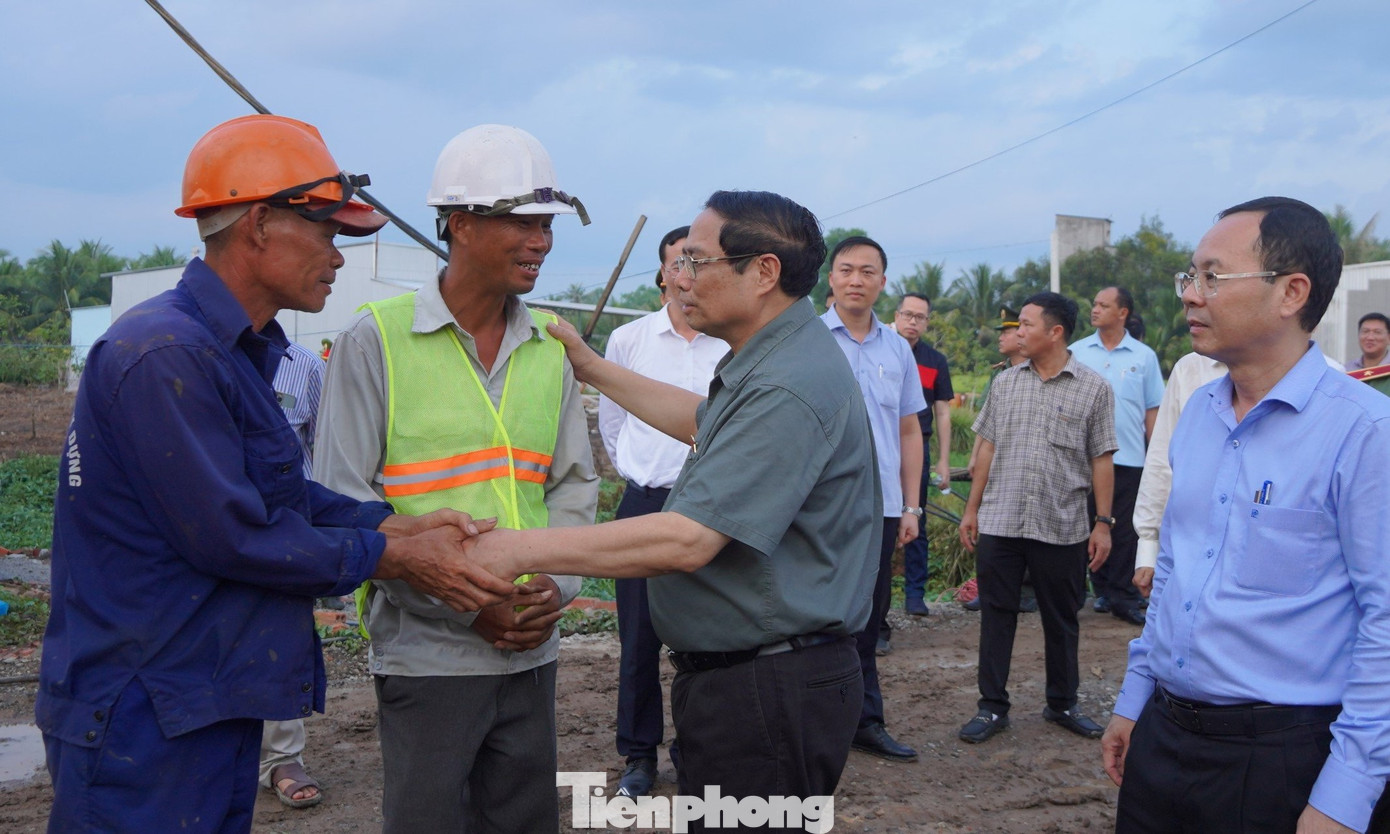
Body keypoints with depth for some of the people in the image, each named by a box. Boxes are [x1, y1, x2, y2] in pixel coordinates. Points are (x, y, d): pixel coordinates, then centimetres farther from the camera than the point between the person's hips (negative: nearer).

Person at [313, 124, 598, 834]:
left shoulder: (550, 347, 8)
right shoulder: (375, 338, -7)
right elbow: (343, 501, -9)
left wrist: (558, 583, -5)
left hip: (533, 649, 5)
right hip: (426, 650, -5)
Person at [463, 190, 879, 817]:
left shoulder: (789, 388, -24)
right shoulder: (765, 365, 11)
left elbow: (686, 541, -29)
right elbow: (703, 422, 30)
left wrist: (522, 550, -25)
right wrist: (592, 368, 27)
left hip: (769, 694, -10)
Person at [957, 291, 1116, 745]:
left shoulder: (1093, 388, -1)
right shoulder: (1005, 383, 8)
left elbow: (1101, 460, -1)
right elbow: (988, 448, 10)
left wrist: (1103, 521, -3)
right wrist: (972, 509, 8)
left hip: (1063, 526, -2)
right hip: (999, 522, 2)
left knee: (1061, 620, 11)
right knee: (996, 615, 6)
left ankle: (1062, 704, 27)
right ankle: (992, 707, 16)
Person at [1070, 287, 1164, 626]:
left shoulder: (1144, 356, 2)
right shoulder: (1076, 352, 3)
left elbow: (1152, 410, 5)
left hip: (1129, 458, -1)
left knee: (1125, 532, 2)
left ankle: (1124, 597, 9)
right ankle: (1102, 589, 20)